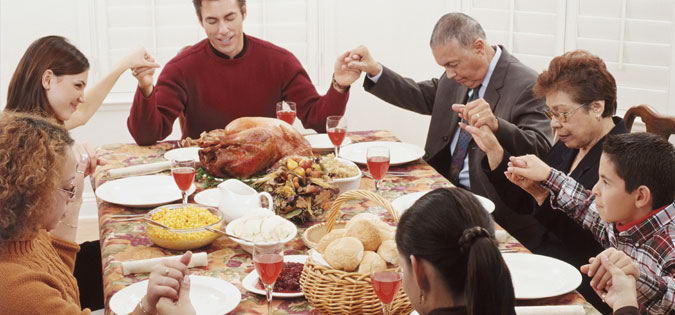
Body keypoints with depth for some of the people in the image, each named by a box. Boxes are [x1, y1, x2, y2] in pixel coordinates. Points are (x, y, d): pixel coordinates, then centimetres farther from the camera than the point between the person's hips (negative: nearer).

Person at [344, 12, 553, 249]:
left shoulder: (527, 86, -16)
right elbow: (421, 96, 18)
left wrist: (496, 125, -42)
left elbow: (541, 150, -24)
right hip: (446, 188, 7)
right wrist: (375, 71, 4)